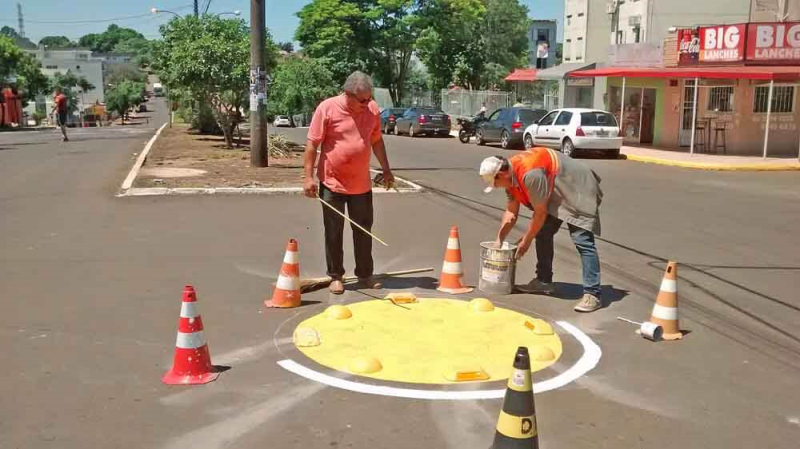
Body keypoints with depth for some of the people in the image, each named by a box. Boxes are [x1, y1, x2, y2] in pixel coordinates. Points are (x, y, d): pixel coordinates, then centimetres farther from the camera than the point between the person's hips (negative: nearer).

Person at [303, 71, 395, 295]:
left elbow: (377, 140, 14)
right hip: (332, 183, -3)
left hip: (361, 184, 4)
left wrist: (386, 169, 14)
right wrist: (308, 177, -14)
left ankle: (365, 274, 23)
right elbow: (312, 144, -10)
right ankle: (335, 277, 17)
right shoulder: (327, 108, -12)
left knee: (363, 231, 10)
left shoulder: (372, 109, 1)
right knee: (333, 233, 5)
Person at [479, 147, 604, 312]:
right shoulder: (511, 175, -3)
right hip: (555, 194, 10)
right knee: (542, 233, 10)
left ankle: (592, 294, -17)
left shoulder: (530, 174, -33)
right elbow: (511, 212, 5)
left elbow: (540, 212, -24)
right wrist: (499, 240, 4)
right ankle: (544, 281, 21)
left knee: (582, 241, -17)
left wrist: (526, 241, -12)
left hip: (577, 189, -10)